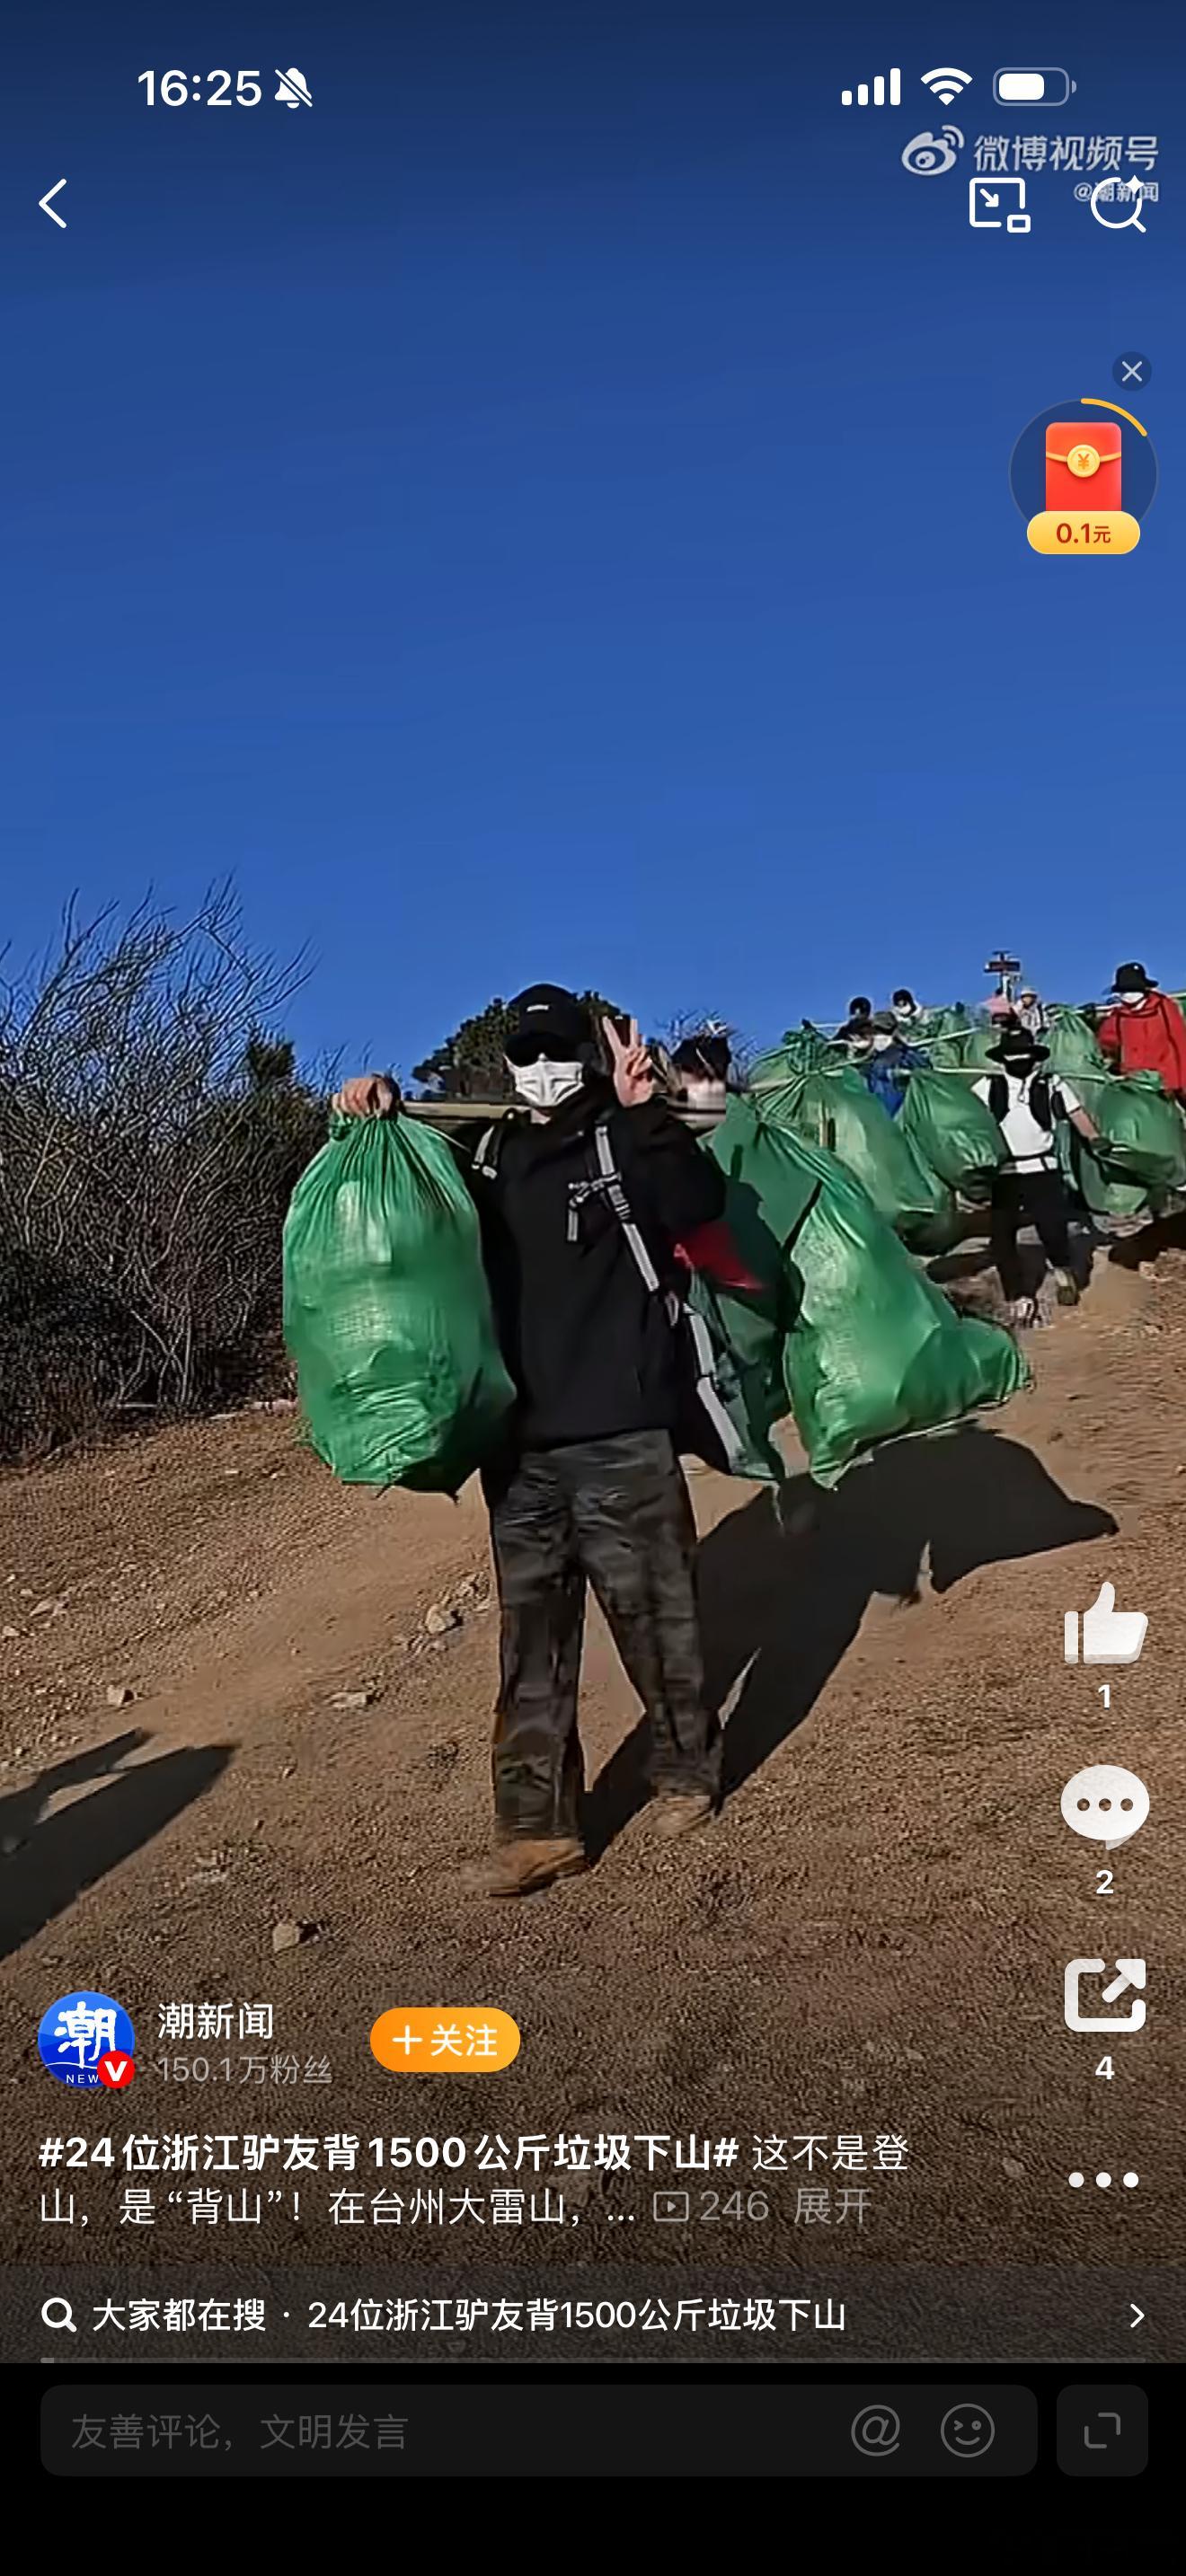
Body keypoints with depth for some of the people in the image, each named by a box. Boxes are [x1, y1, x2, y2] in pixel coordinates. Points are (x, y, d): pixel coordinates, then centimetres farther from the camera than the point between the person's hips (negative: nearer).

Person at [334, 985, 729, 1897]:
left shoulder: (623, 1142, -3)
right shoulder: (488, 1152, 12)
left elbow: (699, 1206, -20)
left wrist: (645, 1113, -31)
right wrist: (381, 1112, 8)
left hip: (623, 1435, -5)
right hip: (521, 1441, 5)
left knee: (653, 1613, 6)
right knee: (531, 1634, 6)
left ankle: (687, 1770, 28)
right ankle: (537, 1824, 12)